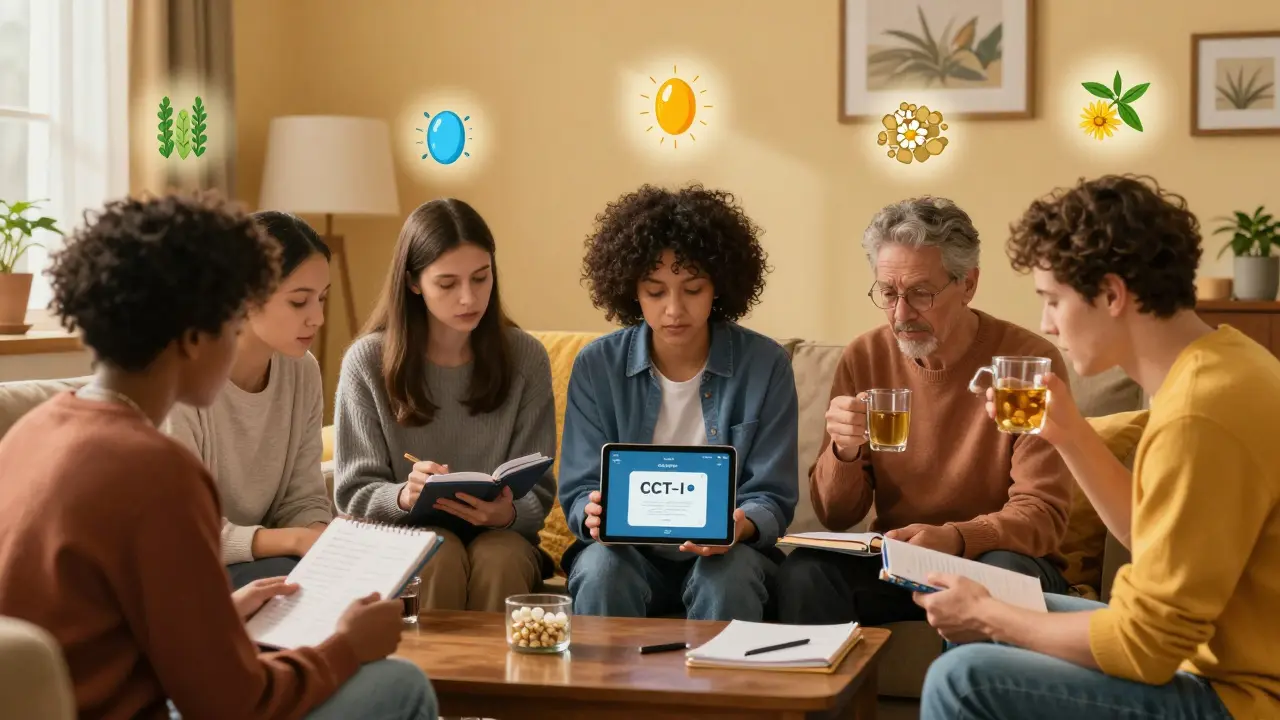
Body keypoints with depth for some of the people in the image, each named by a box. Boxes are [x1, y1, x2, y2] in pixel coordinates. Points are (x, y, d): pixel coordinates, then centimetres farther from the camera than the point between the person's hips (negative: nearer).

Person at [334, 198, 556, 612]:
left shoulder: (525, 358, 0)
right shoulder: (367, 361, -4)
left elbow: (537, 494, 0)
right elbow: (354, 495, -3)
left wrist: (508, 513, -24)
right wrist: (405, 496, -26)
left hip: (501, 536, 1)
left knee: (500, 559, -31)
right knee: (440, 556, -32)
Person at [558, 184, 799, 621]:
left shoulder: (765, 366, -3)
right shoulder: (597, 367, -1)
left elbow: (773, 499, -4)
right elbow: (578, 491, -1)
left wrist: (741, 525, -28)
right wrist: (594, 514, -27)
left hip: (725, 554, 0)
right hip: (629, 550, 1)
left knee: (729, 575, -33)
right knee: (601, 569, -32)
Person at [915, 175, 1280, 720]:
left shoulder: (1197, 415, -25)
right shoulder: (1214, 362, 5)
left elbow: (1141, 646, -21)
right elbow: (1153, 537, 17)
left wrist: (988, 617, -8)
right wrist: (1069, 434, 6)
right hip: (1230, 659, 10)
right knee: (1002, 618, 17)